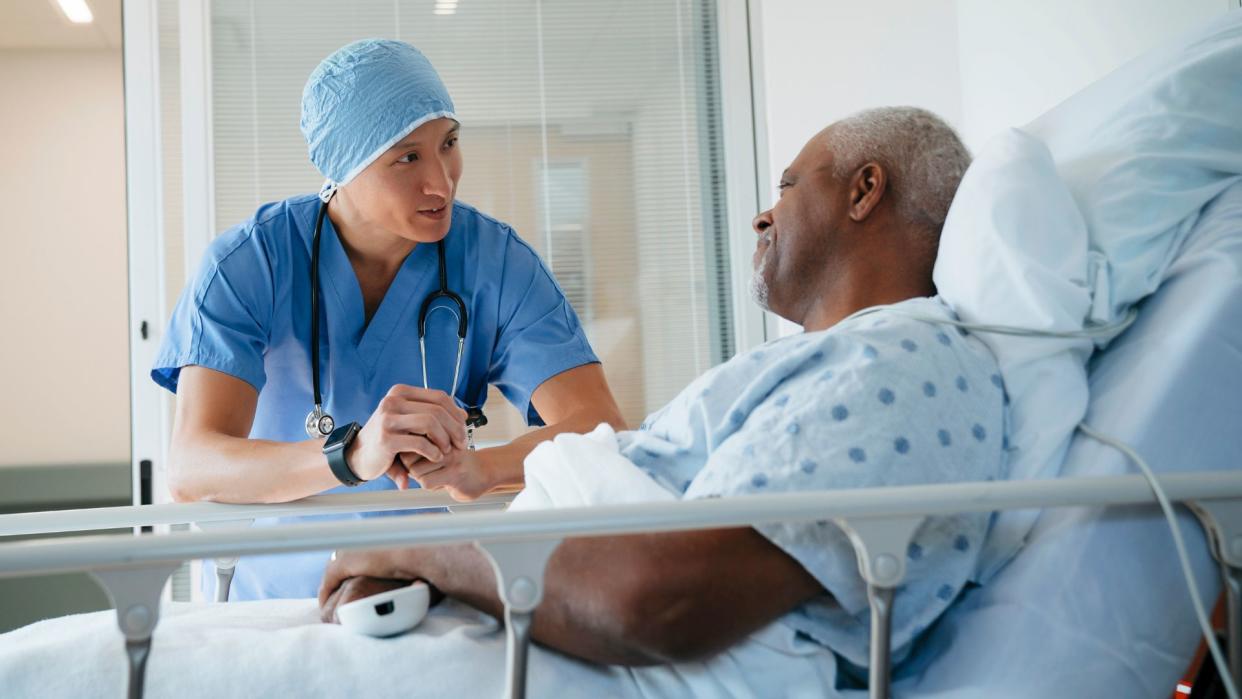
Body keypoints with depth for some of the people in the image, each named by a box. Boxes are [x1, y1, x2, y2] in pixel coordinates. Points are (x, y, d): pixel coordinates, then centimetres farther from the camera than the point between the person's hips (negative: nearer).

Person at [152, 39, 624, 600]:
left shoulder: (495, 260, -7)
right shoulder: (246, 265, -10)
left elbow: (601, 428, -16)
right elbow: (189, 470, -21)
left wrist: (476, 470, -36)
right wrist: (351, 455, -39)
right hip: (274, 607, 1)